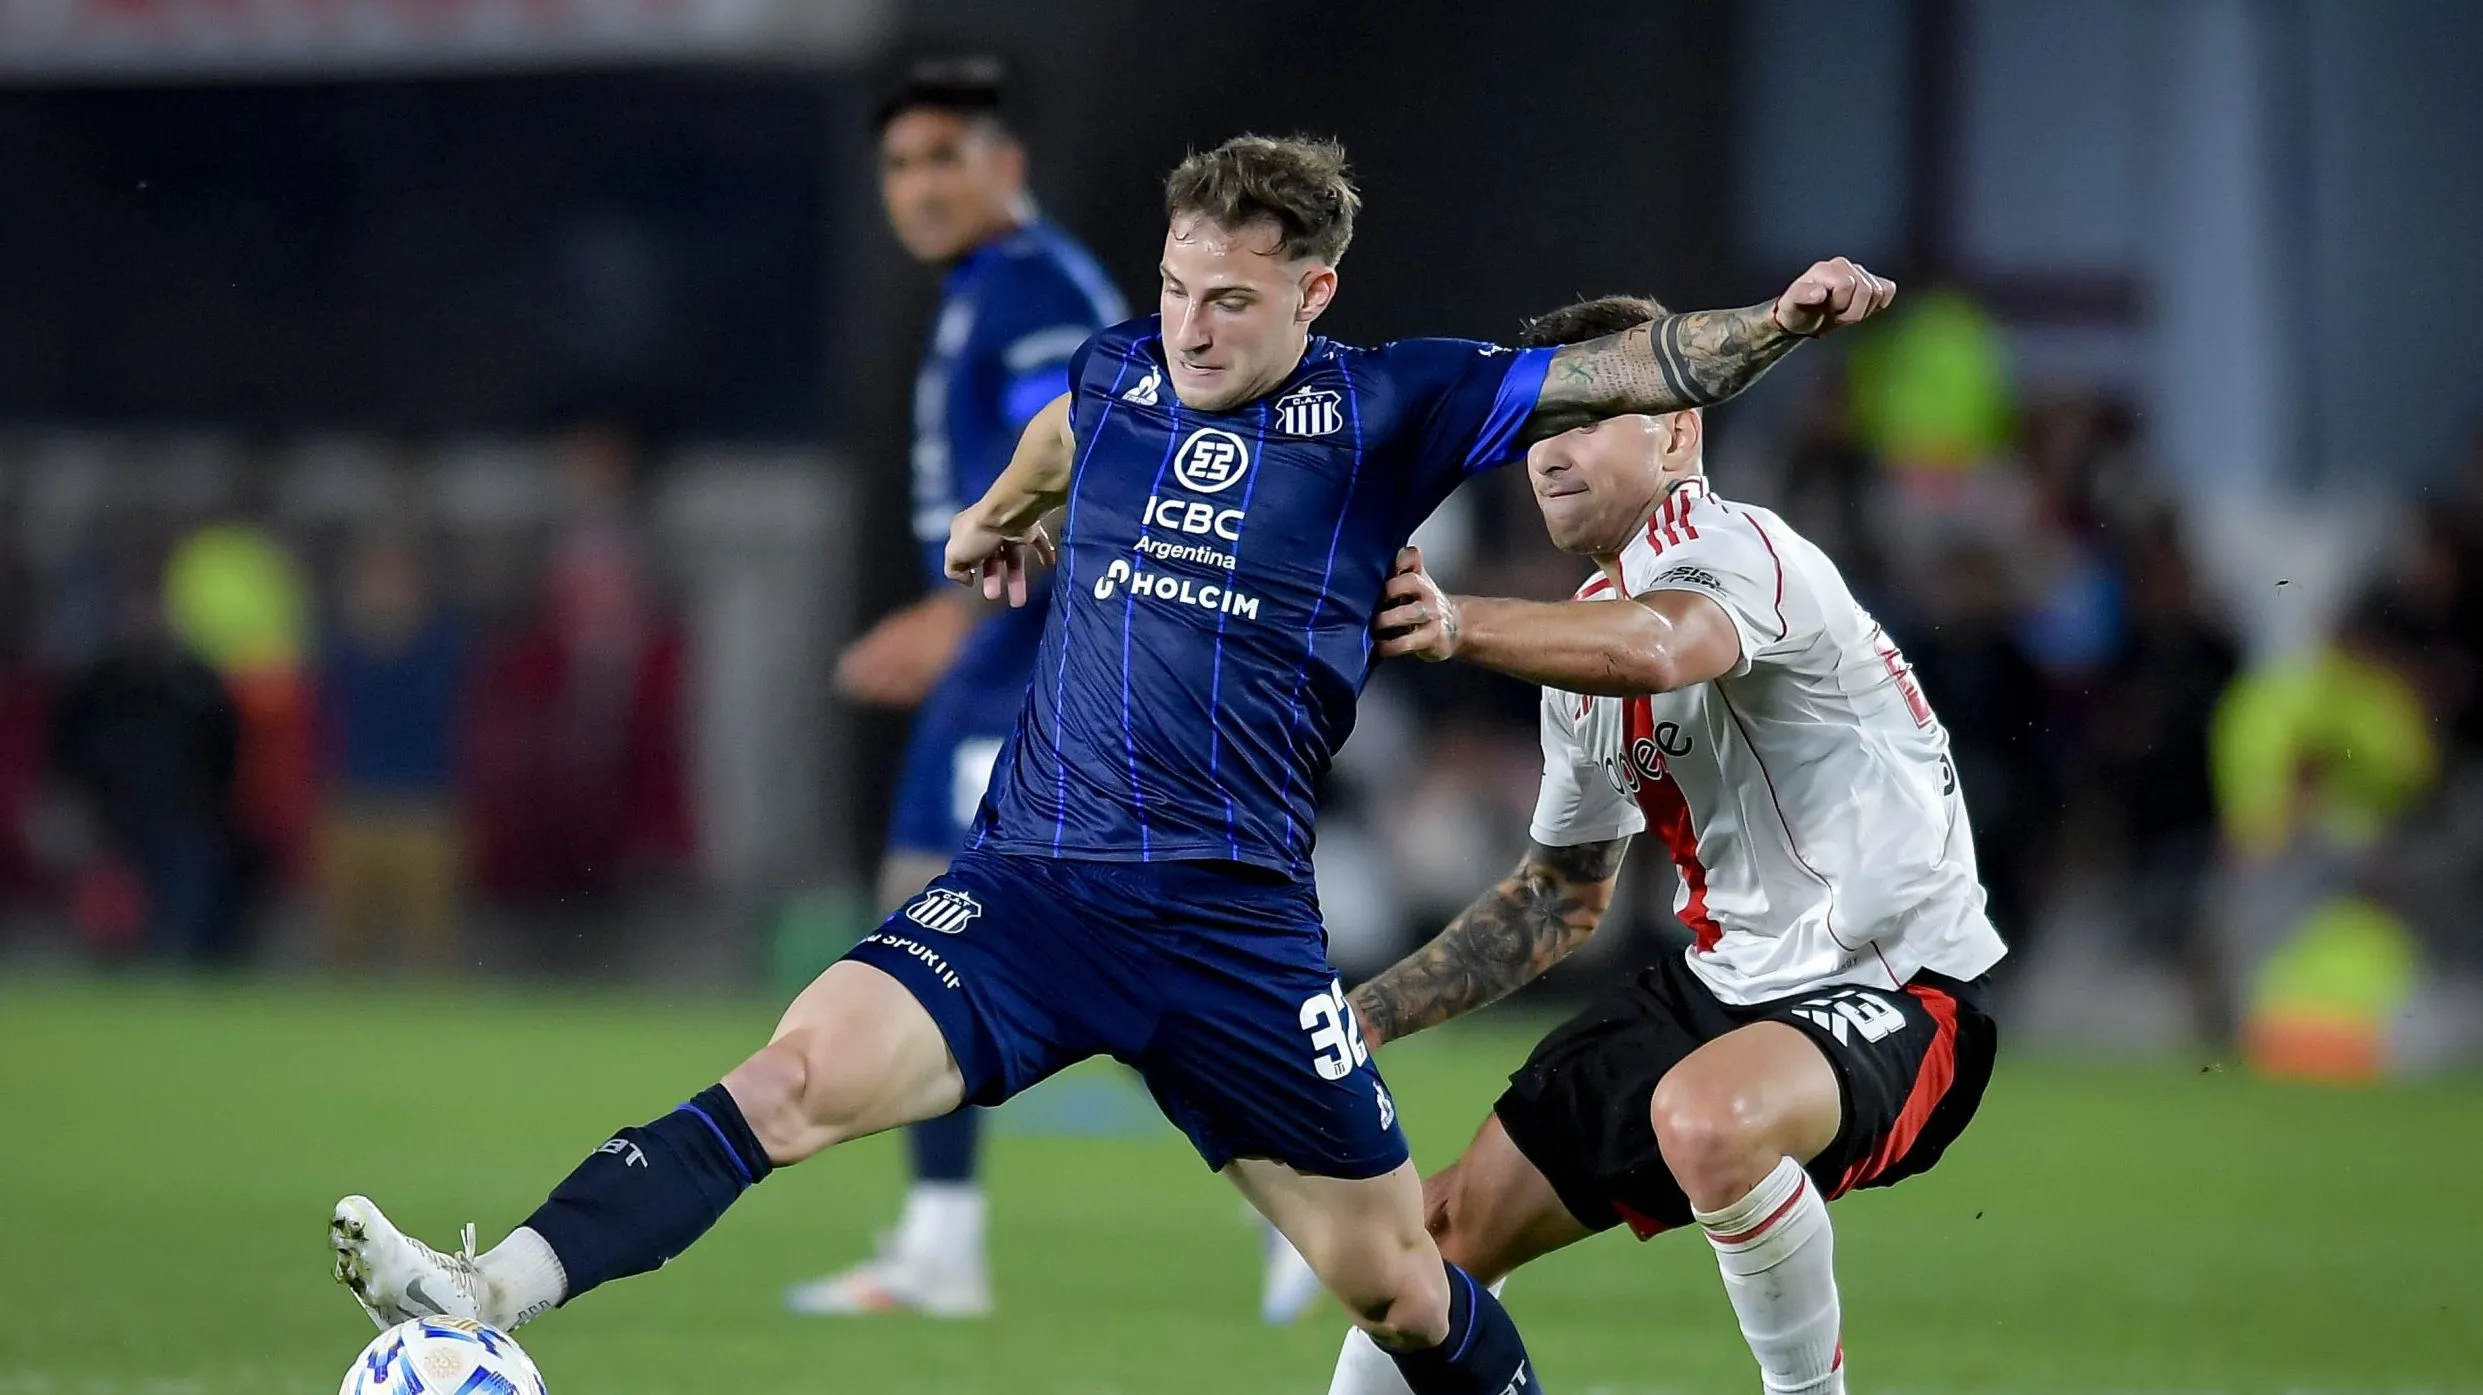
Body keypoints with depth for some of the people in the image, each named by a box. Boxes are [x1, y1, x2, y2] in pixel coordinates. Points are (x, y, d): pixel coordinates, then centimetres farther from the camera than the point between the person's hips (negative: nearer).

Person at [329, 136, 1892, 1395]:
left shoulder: (1387, 410, -1)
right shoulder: (1119, 372, 10)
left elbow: (1625, 372, -4)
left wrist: (1775, 323, -20)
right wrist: (1000, 513, 52)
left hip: (1236, 923, -1)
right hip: (1028, 884, 2)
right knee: (800, 1073, -21)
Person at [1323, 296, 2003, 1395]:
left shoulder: (1734, 549, -18)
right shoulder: (1588, 631, 11)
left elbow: (1657, 648, -45)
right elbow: (1563, 894, 22)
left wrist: (1459, 626, -61)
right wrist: (1369, 1015, 13)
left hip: (1897, 994, -9)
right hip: (1725, 979, 9)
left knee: (1705, 1117, -39)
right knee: (1455, 1222, 7)